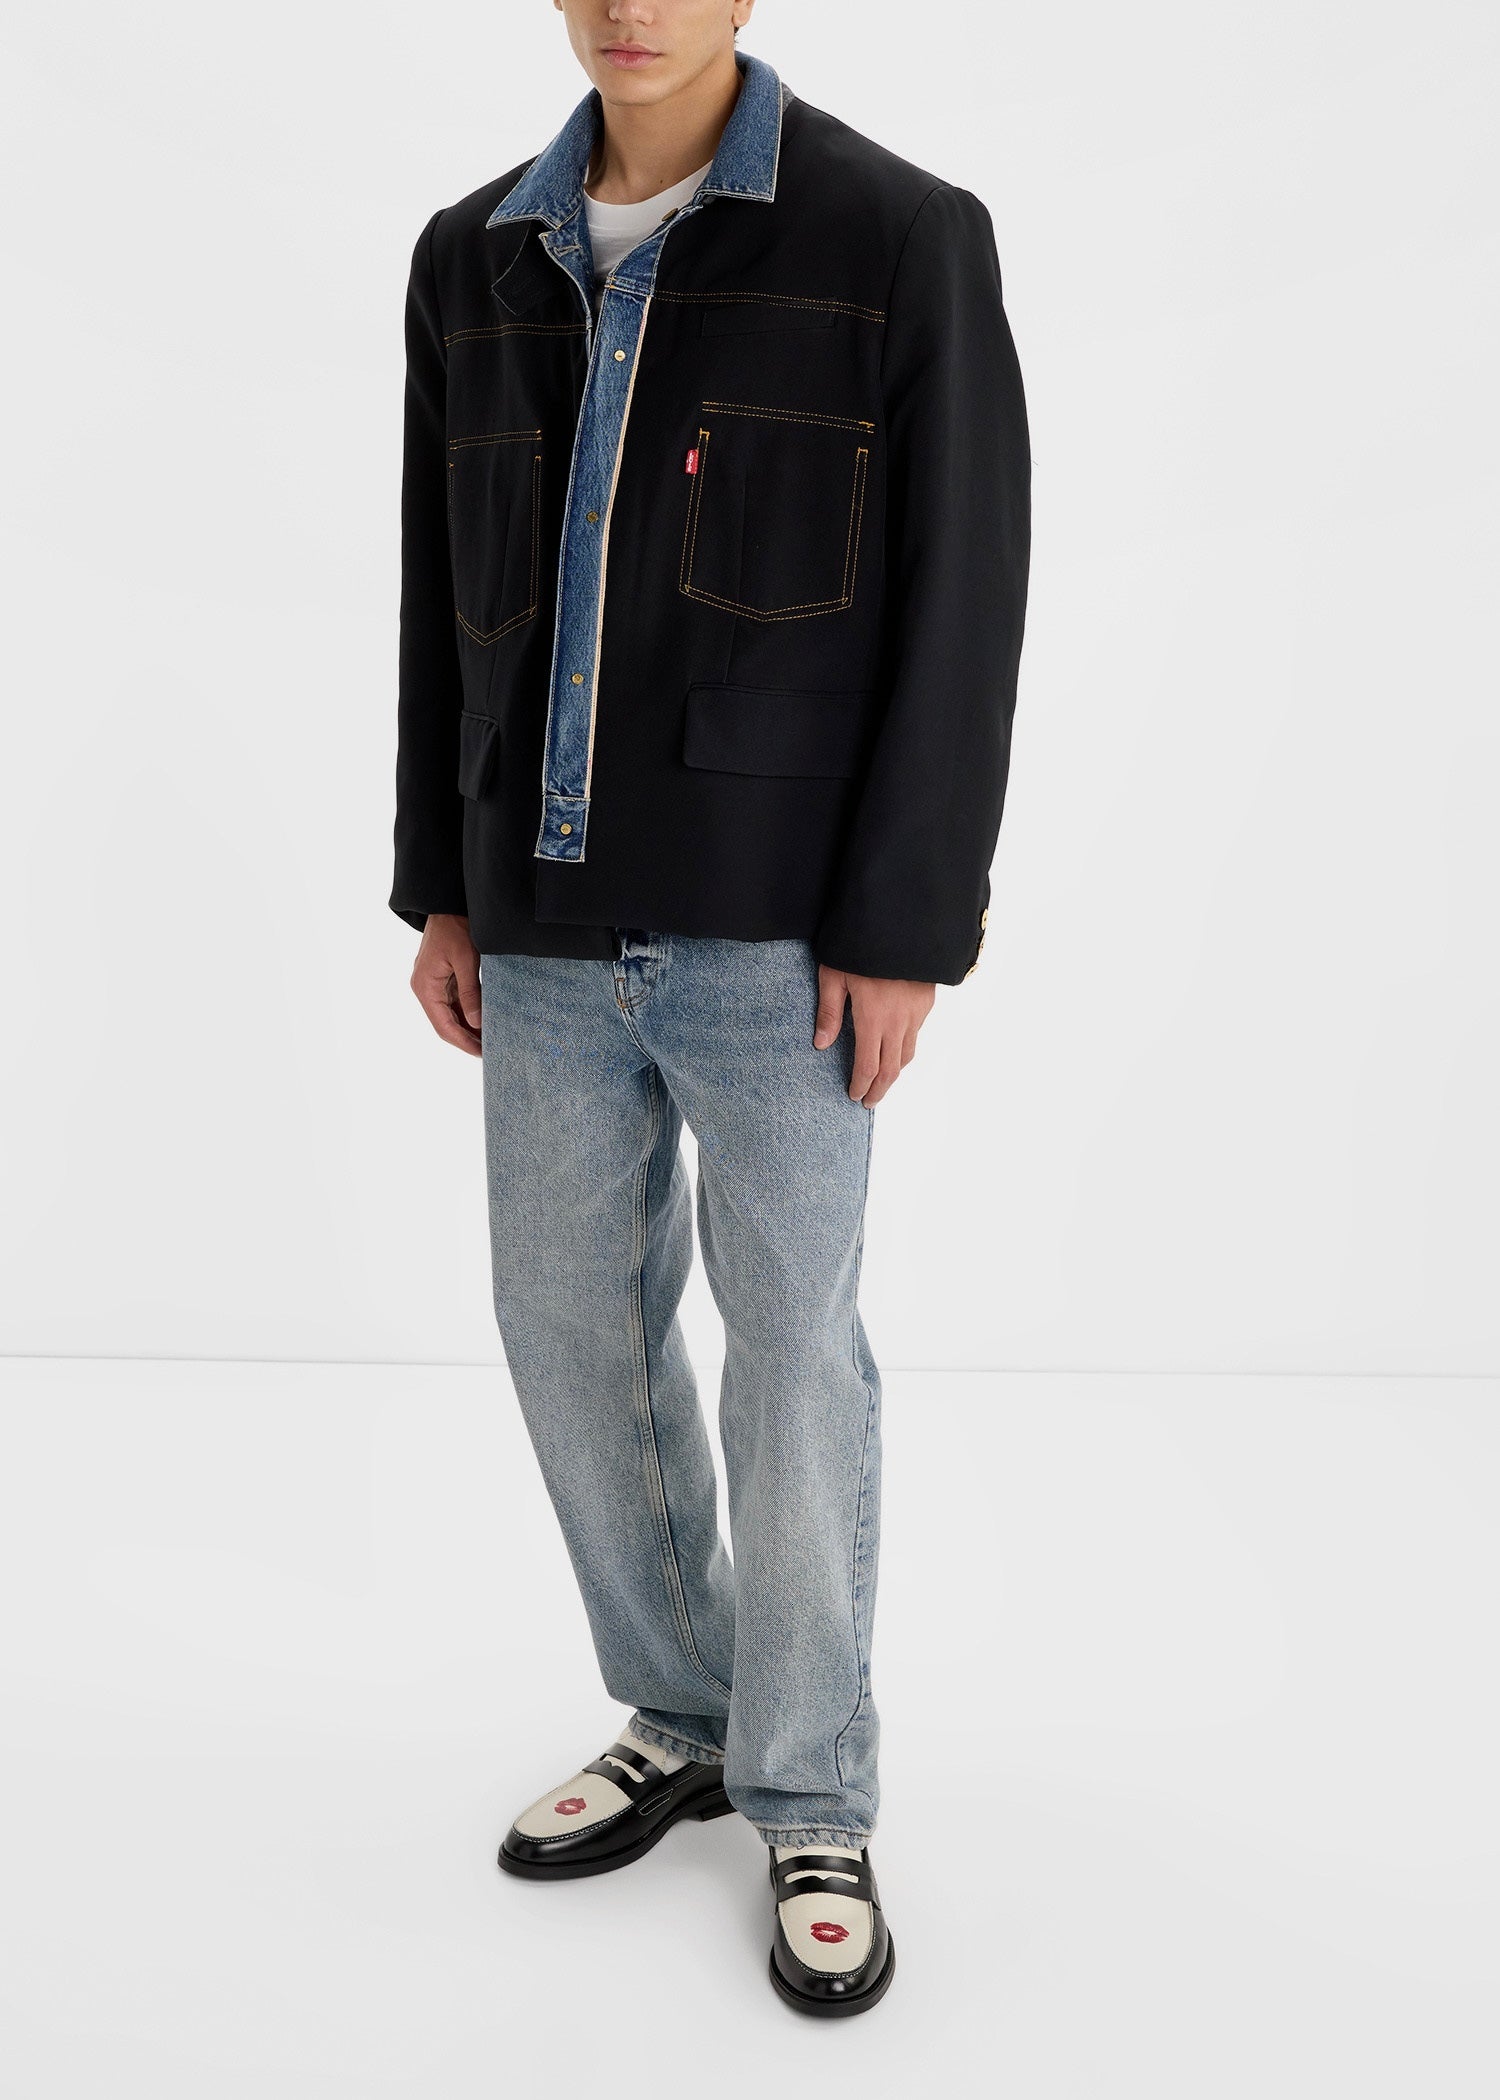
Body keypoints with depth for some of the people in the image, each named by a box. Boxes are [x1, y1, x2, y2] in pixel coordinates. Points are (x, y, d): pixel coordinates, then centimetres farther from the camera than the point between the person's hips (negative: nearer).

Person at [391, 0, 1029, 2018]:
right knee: (575, 1326, 9)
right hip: (555, 913, 5)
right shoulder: (473, 259, 9)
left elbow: (963, 603, -9)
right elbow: (450, 594, 13)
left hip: (780, 910, -5)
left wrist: (904, 930, -14)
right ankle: (684, 1722, 30)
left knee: (792, 1345, 0)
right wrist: (442, 889, 10)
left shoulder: (909, 236, -6)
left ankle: (811, 1806, 18)